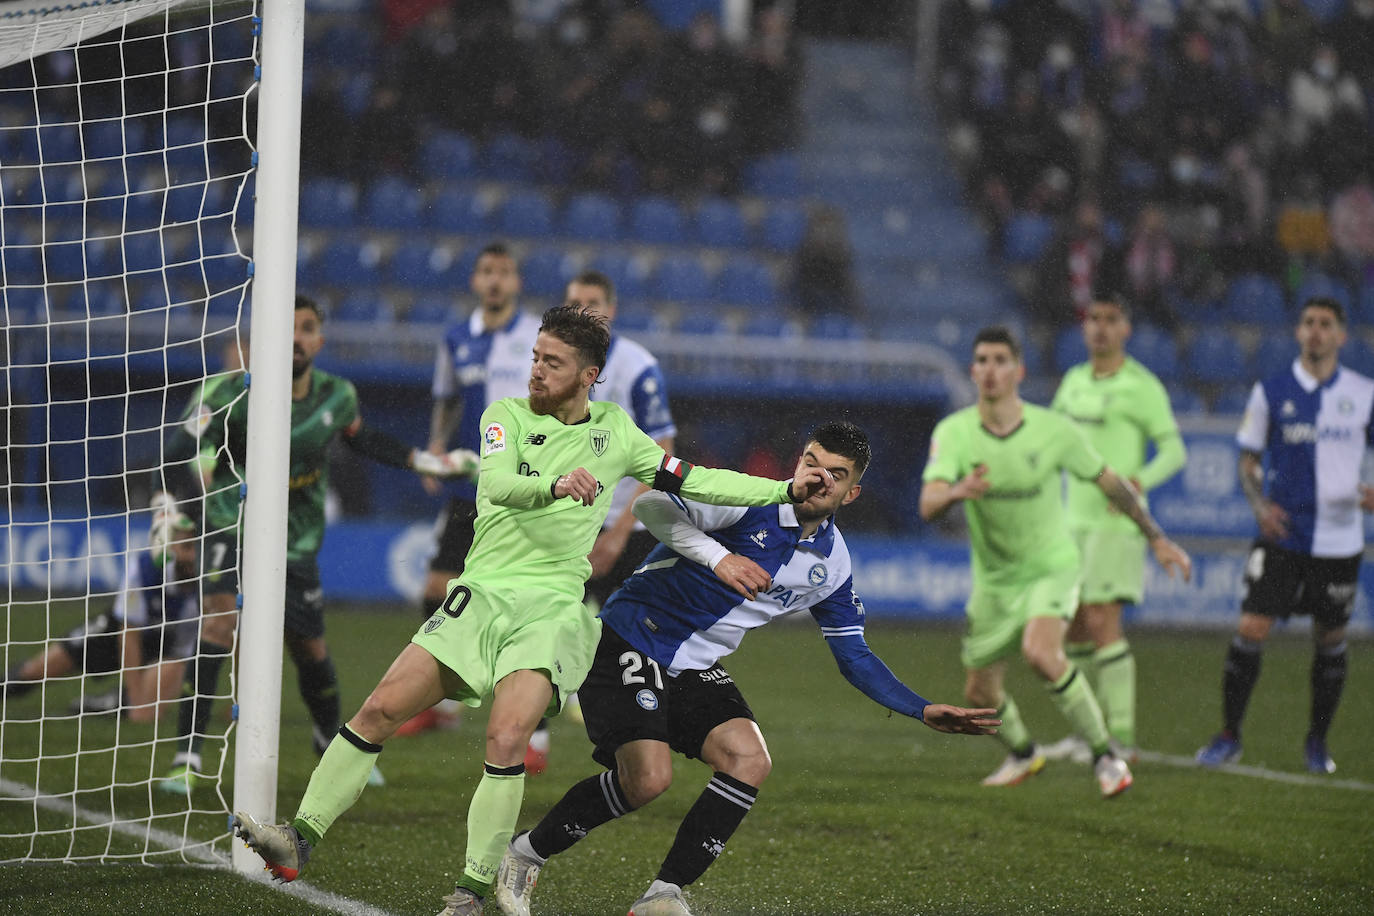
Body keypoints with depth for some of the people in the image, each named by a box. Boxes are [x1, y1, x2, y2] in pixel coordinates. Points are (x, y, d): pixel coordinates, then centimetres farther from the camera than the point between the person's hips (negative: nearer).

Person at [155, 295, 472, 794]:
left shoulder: (336, 396, -3)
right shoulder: (233, 390, -17)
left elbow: (361, 438, 19)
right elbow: (179, 453, -21)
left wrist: (430, 463, 17)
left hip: (296, 541, 4)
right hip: (232, 527, -4)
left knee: (309, 646, 10)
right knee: (219, 617, -27)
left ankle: (331, 741, 42)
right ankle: (188, 756, -24)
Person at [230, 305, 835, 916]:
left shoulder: (614, 430, 12)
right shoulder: (508, 415, 5)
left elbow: (695, 481, 19)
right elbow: (497, 485, -15)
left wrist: (788, 490, 13)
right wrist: (556, 485, -36)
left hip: (557, 607, -1)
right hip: (482, 592, 1)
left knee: (506, 740, -23)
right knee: (380, 710, -12)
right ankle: (299, 842, -5)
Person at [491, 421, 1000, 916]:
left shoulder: (831, 564, 5)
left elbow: (855, 657, 13)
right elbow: (651, 506, -22)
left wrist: (924, 710, 4)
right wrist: (717, 556, -32)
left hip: (695, 669, 6)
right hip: (629, 644, -6)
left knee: (749, 761, -16)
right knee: (647, 777, -21)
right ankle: (523, 856, 0)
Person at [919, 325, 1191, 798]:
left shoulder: (1053, 430, -15)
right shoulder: (952, 432, -15)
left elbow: (1110, 483, -1)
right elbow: (928, 505, -28)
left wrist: (1156, 538, 4)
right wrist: (958, 491, -51)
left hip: (1052, 567, -3)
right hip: (994, 578, 3)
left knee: (1040, 652, -31)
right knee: (979, 692, 10)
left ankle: (1105, 755, -17)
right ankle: (1023, 755, 43)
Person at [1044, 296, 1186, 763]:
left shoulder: (1142, 386, -8)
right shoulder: (1075, 380, 13)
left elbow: (1174, 451, -12)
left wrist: (1140, 481, -27)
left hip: (1116, 519, -7)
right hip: (1075, 518, 7)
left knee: (1102, 621, -15)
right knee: (1074, 625, 9)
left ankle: (1121, 737, -14)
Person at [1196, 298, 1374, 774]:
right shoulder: (1270, 391, 1)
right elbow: (1248, 459, 7)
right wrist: (1259, 504, -11)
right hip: (1282, 535, -1)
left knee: (1330, 639, 8)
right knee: (1250, 630, -10)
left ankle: (1317, 741, 26)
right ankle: (1229, 735, 3)